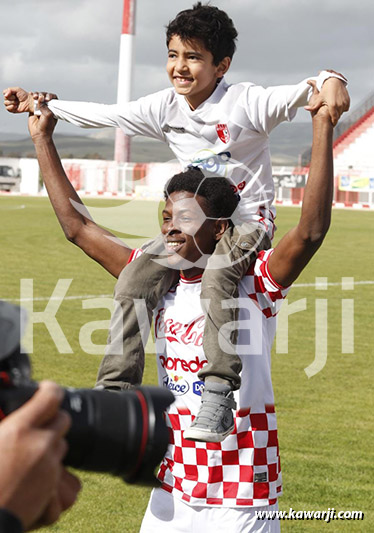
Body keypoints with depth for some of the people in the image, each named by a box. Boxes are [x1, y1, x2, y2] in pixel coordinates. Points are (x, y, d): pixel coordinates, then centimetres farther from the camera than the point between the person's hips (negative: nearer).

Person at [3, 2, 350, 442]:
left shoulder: (246, 103, -16)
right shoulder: (164, 108, 1)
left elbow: (300, 92, -29)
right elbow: (103, 115, 12)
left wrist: (330, 81, -52)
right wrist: (38, 105, 15)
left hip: (248, 220, -6)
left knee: (216, 278, -37)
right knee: (134, 281, -13)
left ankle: (218, 394, -39)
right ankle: (116, 391, -7)